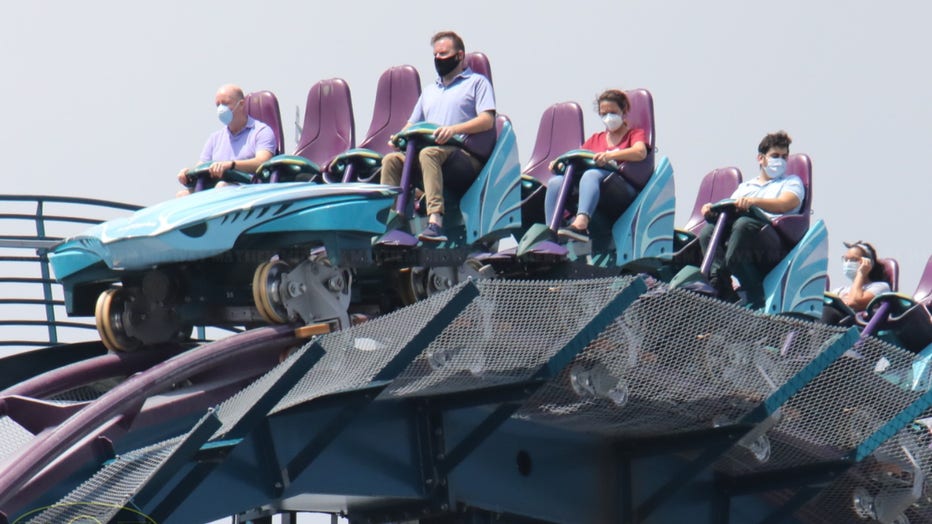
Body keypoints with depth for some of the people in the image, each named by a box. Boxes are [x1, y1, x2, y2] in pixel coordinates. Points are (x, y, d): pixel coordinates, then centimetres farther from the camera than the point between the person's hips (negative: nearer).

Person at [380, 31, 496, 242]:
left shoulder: (477, 82, 12)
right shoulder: (429, 91, 33)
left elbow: (487, 120, -4)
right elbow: (413, 124, 29)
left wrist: (454, 129, -21)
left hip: (466, 156, -6)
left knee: (429, 154, -37)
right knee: (391, 160, -19)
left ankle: (435, 222, -51)